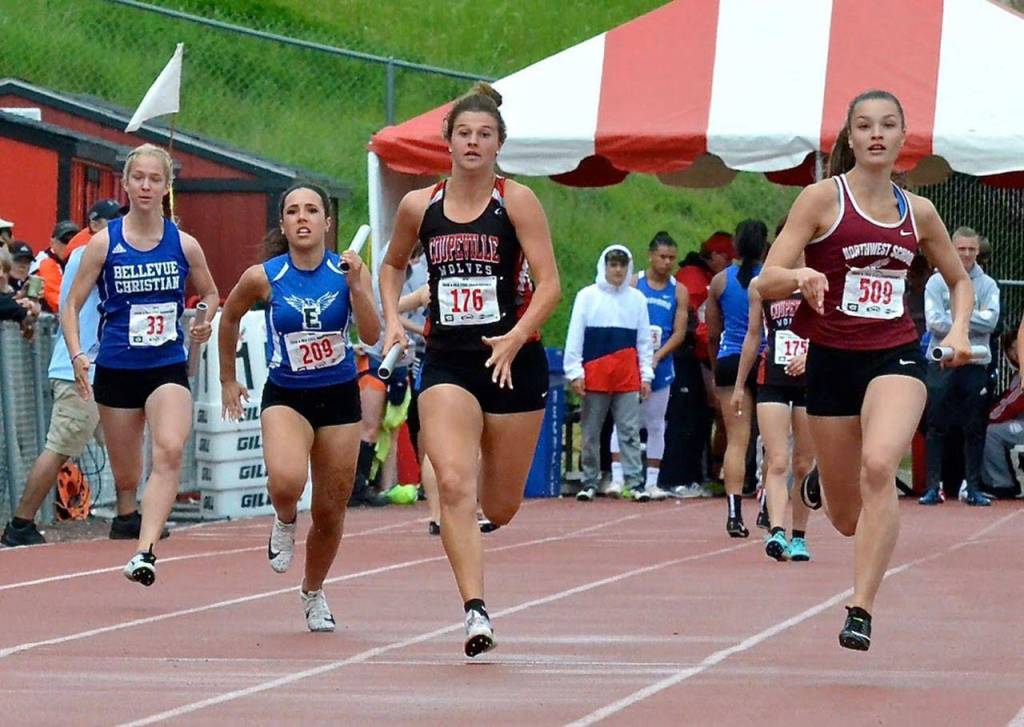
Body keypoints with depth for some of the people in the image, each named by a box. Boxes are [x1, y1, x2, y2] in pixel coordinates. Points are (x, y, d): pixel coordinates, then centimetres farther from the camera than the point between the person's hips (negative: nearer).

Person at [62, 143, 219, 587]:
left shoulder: (184, 245, 1)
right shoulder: (104, 243, -2)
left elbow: (210, 293, 18)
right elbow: (71, 306, 2)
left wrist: (205, 322, -4)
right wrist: (77, 356, -13)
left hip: (168, 367, -1)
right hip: (116, 369, 1)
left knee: (169, 451, -27)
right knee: (125, 475, 9)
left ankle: (145, 551, -34)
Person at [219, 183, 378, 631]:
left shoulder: (348, 270, -7)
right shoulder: (263, 277, -10)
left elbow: (372, 336, -15)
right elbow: (229, 318, 9)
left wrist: (355, 285, -28)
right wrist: (228, 380, 15)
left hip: (339, 396, 2)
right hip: (285, 396, -2)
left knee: (330, 511, 8)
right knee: (286, 481, -31)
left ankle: (313, 593, 35)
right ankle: (284, 522, 7)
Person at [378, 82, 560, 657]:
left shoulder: (516, 201, -4)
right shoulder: (419, 206, 5)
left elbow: (549, 284, -9)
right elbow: (394, 265, 24)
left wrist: (515, 338, -24)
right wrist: (392, 318, 7)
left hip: (514, 363, -1)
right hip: (447, 363, 1)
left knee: (501, 508, 8)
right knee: (453, 485, -21)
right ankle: (476, 611, -22)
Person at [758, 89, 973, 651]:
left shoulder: (917, 212, 7)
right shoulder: (823, 198, -4)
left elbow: (959, 279, 23)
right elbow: (766, 284, -9)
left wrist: (958, 330, 3)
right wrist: (801, 276, -31)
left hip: (896, 357, 1)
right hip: (832, 359, -1)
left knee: (879, 465, -30)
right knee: (848, 519, 7)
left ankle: (861, 611, -25)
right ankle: (824, 480, 47)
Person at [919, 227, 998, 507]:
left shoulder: (987, 285, 7)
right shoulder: (936, 282, 3)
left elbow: (991, 320, -9)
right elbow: (934, 322, -10)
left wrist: (957, 314, -10)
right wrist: (973, 319, -10)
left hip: (977, 365, 1)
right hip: (942, 364, -1)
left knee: (975, 430, 4)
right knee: (936, 428, 0)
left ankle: (972, 487, 10)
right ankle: (933, 486, 4)